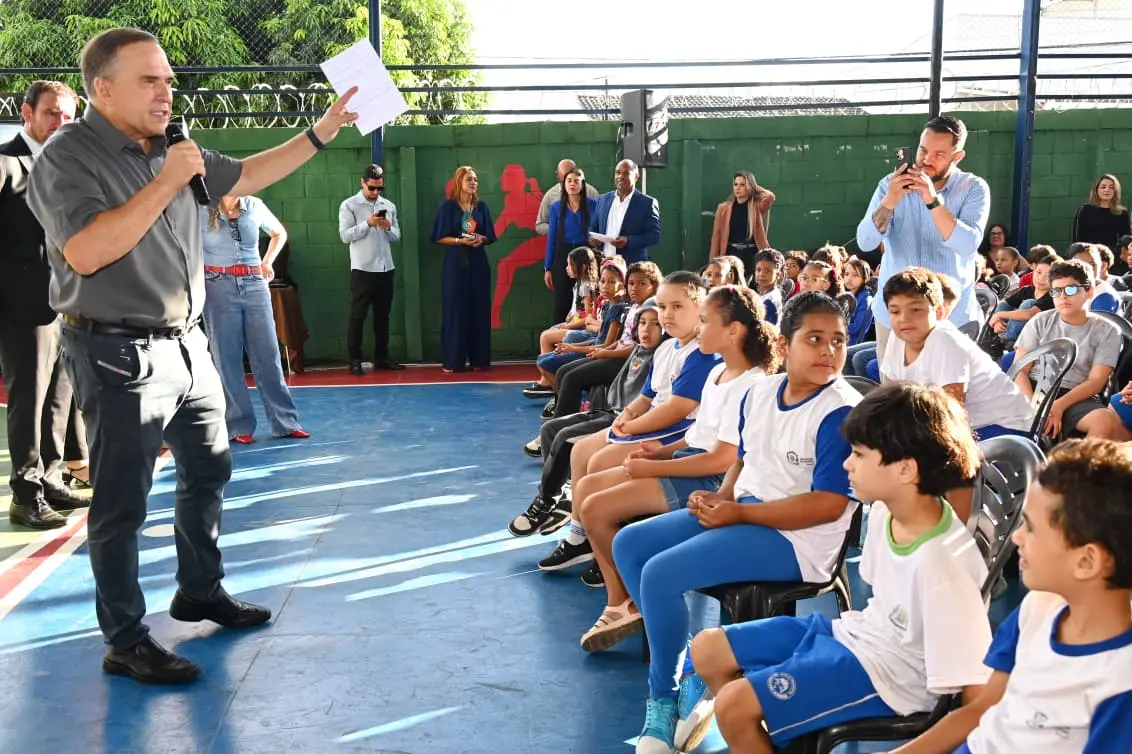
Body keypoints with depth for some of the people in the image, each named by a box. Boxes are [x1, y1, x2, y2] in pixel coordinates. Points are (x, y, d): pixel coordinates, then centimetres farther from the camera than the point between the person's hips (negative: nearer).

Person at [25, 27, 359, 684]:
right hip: (120, 354, -8)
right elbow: (86, 252, -28)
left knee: (209, 469, 18)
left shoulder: (171, 149, 8)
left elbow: (244, 177, 21)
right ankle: (126, 642, 11)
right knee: (122, 502, -1)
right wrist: (166, 182, -24)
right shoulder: (68, 156, -14)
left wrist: (322, 133, 17)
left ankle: (201, 592, 36)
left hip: (187, 342, 8)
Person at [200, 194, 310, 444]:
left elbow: (280, 233, 22)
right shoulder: (201, 211, -5)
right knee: (227, 358, 2)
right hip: (218, 287, -3)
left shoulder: (255, 207, 5)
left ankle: (285, 421, 9)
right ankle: (238, 426, 9)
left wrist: (267, 262, 13)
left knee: (268, 355, 3)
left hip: (254, 285, 3)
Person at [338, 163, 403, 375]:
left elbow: (397, 237, 13)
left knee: (383, 314, 11)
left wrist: (388, 228, -7)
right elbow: (345, 236, -10)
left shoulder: (389, 206, 12)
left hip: (386, 268, 5)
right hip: (362, 269, -5)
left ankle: (382, 357, 19)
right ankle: (354, 360, 3)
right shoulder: (349, 205, -2)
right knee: (357, 315, -1)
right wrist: (368, 223, -18)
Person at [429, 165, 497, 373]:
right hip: (455, 264, -3)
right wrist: (460, 240, -16)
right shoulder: (447, 206, -1)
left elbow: (490, 236, 10)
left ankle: (479, 359, 9)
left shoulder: (481, 207, 9)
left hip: (478, 263, 3)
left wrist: (481, 239, -11)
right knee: (455, 310, -4)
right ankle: (453, 361, 1)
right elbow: (439, 238, -4)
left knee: (479, 310, 3)